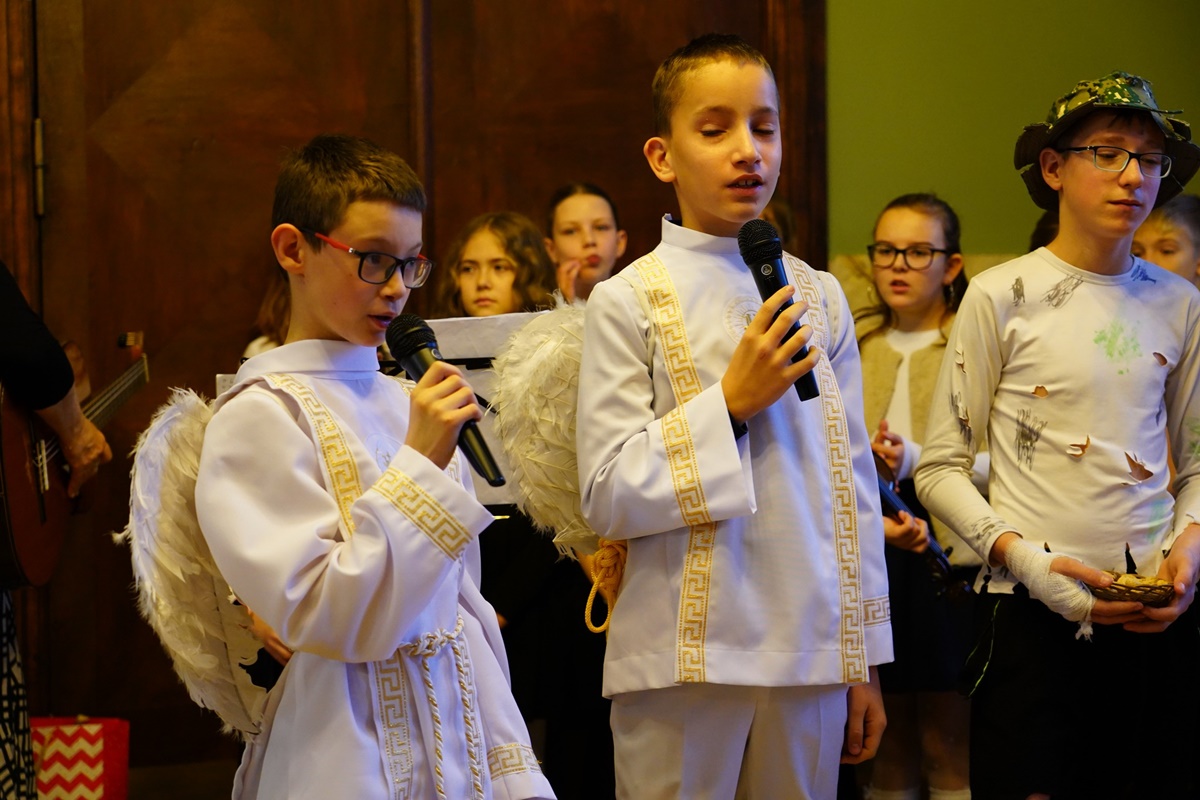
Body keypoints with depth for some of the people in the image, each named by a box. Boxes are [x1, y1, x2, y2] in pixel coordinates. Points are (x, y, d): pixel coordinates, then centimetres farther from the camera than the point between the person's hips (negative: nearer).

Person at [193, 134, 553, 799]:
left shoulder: (410, 404, 10)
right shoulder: (262, 416, -9)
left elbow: (465, 607, 13)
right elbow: (323, 618, -17)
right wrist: (419, 466, -18)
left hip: (459, 741, 6)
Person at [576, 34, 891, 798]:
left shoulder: (819, 297, 9)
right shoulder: (628, 303, -3)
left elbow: (854, 479, 12)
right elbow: (607, 496, -7)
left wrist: (865, 659, 11)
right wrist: (728, 405, -15)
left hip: (810, 650, 4)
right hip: (682, 660, -3)